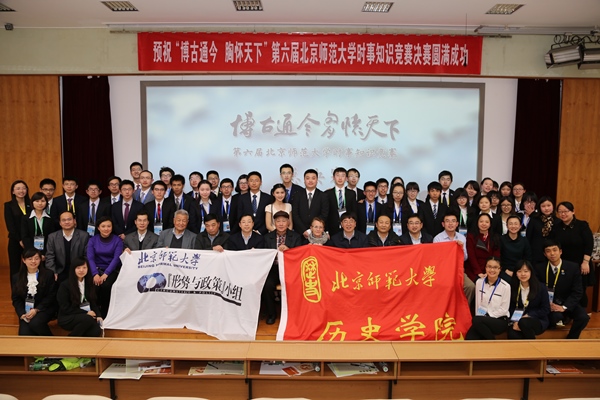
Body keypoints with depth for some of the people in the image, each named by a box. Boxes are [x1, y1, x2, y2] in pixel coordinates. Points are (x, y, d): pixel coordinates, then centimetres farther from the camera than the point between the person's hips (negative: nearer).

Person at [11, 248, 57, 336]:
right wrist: (22, 314, -10)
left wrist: (36, 310, -15)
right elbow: (16, 299, 7)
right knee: (25, 334, -23)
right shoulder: (17, 278, 7)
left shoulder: (48, 274, -2)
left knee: (35, 323, -32)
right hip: (26, 311, 2)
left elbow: (51, 296, -4)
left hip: (44, 309, -2)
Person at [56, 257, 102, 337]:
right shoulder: (65, 285, -6)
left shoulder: (89, 284, 10)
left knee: (96, 331, -29)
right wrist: (86, 313, -14)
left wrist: (98, 316, -8)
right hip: (67, 318, -3)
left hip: (85, 316, 3)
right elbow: (65, 308, -9)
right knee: (88, 319, -35)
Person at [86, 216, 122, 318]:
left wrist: (106, 274, -21)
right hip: (96, 269, 1)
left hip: (112, 270, -1)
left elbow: (116, 258, -8)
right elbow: (90, 258, -4)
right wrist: (95, 274, -20)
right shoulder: (92, 240, 6)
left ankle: (104, 314, -11)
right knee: (95, 286, -28)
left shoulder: (117, 240, 1)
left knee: (106, 285, -30)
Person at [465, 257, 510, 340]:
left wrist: (487, 315, -11)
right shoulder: (479, 282, 4)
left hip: (500, 321, -2)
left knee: (477, 320, -33)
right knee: (469, 338, -26)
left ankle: (493, 343, -8)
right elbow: (477, 303, 7)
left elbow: (504, 309, -6)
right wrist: (478, 315, -6)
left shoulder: (505, 286, -8)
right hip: (482, 319, 2)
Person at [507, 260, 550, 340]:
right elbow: (511, 308, 5)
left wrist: (528, 316, -15)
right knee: (513, 335, -33)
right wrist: (514, 322, -15)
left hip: (538, 321, -1)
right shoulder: (513, 288, 4)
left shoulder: (541, 288, -2)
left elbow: (546, 309, -3)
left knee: (523, 322, -37)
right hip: (517, 320, 1)